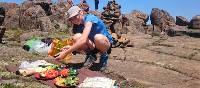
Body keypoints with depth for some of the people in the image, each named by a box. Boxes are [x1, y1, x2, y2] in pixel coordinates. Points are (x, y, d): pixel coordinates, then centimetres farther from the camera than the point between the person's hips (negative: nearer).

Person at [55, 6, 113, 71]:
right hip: (92, 45, 5)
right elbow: (80, 48, -3)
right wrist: (70, 48, -24)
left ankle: (104, 56, -8)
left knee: (98, 37, -40)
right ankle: (90, 56, 2)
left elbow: (83, 40, -39)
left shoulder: (89, 18, -23)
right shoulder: (78, 27, -1)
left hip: (106, 44, -5)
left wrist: (65, 52, -39)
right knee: (76, 37, -21)